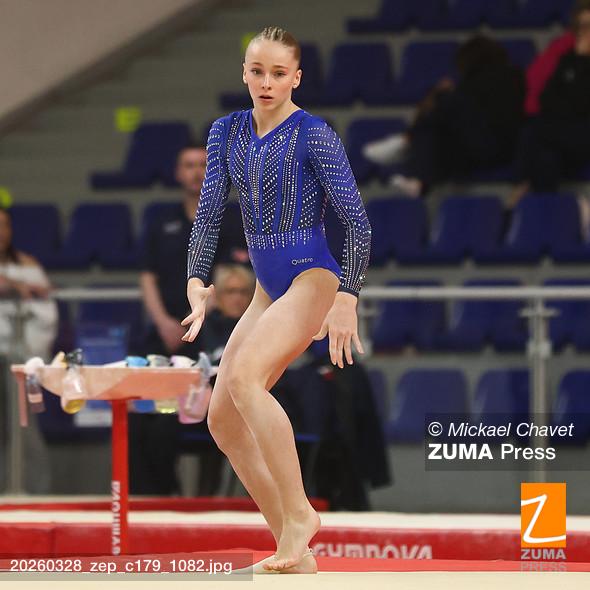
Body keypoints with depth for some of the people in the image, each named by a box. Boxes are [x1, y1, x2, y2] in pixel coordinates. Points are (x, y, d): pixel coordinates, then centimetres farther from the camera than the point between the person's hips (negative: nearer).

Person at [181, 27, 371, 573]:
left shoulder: (314, 135, -11)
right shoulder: (227, 131, 8)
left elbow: (356, 221, -12)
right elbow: (208, 212, 8)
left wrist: (346, 300, -17)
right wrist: (196, 282, -5)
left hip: (312, 280, -8)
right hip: (268, 289, 8)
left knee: (244, 377, -30)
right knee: (223, 420, 1)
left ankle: (299, 511, -23)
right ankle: (293, 552, 5)